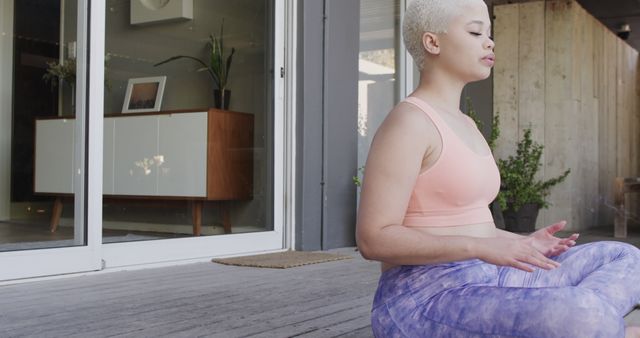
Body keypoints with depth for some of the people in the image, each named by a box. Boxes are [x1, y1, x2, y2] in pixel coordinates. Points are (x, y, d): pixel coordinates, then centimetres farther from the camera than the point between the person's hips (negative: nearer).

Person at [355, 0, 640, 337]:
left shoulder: (464, 126, 17)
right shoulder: (404, 123, -13)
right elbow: (373, 239, -19)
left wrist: (523, 244, 8)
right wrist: (485, 248, -23)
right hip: (425, 309, -9)